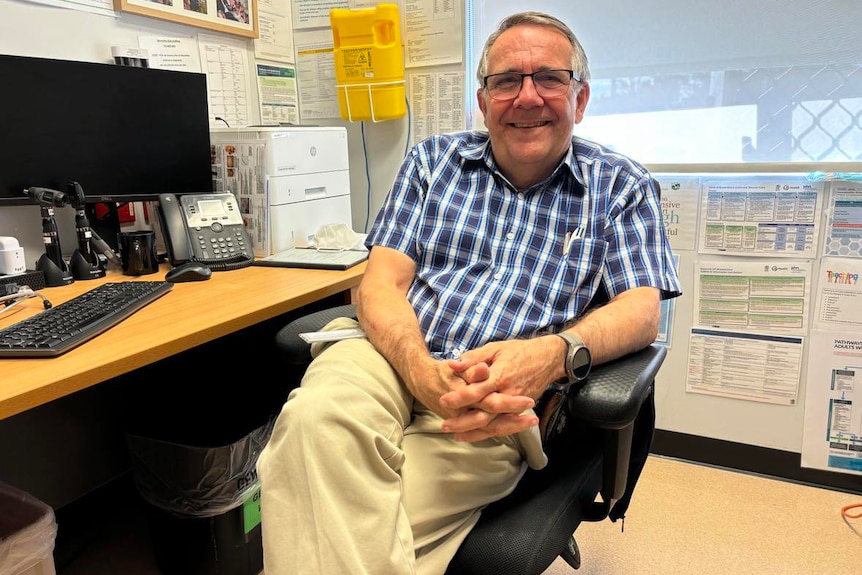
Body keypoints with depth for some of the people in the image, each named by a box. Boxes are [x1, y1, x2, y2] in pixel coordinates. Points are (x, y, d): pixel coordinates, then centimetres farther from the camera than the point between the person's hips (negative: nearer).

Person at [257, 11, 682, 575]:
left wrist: (552, 353, -22)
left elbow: (642, 309, 2)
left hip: (505, 397, -2)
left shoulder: (621, 186, 13)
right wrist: (420, 370, -19)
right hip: (395, 356, 3)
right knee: (317, 417, -34)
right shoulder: (433, 161, 15)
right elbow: (382, 281, 5)